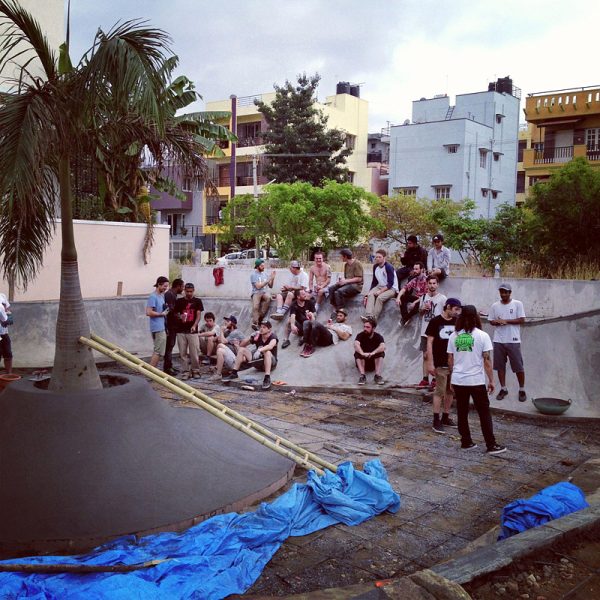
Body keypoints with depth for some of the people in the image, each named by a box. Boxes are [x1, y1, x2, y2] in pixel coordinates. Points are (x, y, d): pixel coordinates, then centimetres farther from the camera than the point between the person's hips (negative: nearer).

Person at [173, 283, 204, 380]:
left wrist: (194, 325, -18)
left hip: (193, 331, -2)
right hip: (181, 331, 2)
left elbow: (199, 315, -2)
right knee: (183, 353, 3)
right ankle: (186, 371, 11)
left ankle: (195, 370, 13)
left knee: (194, 353, -1)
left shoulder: (197, 301, 4)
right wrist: (180, 317, -11)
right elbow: (175, 314, 13)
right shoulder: (179, 301, 8)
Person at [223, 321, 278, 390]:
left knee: (267, 352, -37)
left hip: (271, 363, -5)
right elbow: (241, 345, 2)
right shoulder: (257, 336, 1)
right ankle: (234, 373, -9)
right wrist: (250, 338, -15)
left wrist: (259, 350, -54)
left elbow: (270, 346, -39)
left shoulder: (273, 337, -14)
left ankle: (267, 378, -46)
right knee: (242, 349, -6)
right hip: (258, 363, 6)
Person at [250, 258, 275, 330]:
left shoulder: (265, 274, 17)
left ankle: (260, 316, -27)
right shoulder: (254, 274, 1)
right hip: (256, 292, -3)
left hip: (264, 291, 3)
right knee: (255, 306, -32)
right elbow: (258, 286, -10)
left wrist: (272, 279, 1)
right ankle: (255, 323, -34)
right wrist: (268, 280, -10)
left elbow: (270, 286, 19)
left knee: (268, 297, -34)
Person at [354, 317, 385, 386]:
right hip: (363, 362, 0)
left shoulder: (378, 336, -6)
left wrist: (373, 353, -45)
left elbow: (383, 347, -27)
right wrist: (362, 353, -48)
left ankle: (378, 375, -32)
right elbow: (356, 344, -28)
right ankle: (362, 376, -36)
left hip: (374, 362, 0)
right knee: (357, 353, -27)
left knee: (381, 353, -25)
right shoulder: (360, 335, -7)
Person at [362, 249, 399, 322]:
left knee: (380, 297, -33)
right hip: (380, 286, 6)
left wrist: (380, 291, -25)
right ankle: (368, 316, -41)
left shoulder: (388, 267, -14)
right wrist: (370, 291, 0)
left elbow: (390, 283, -17)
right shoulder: (375, 267, 7)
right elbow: (374, 282, 14)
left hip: (391, 288, -6)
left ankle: (374, 318, -33)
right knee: (370, 294, -25)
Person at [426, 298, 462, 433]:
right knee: (439, 392, -4)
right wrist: (430, 363, -12)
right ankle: (436, 421, 2)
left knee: (450, 391, 11)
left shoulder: (457, 322, 8)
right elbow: (429, 343, -7)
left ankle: (445, 417, 23)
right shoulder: (435, 321, -7)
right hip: (440, 364, -5)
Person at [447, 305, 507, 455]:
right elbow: (487, 360, -8)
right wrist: (491, 380, -1)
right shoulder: (482, 336, -7)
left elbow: (450, 360, 6)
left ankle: (466, 442, 18)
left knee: (462, 412, 12)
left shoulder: (454, 336, 3)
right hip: (476, 381, -3)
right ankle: (491, 445, 7)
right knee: (484, 413, 5)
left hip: (458, 381, 3)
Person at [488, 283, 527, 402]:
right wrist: (497, 322, -12)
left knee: (518, 366, 1)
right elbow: (491, 321, 10)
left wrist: (506, 321, -14)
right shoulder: (495, 306, 8)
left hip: (513, 340, -3)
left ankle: (522, 390, 14)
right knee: (500, 366, 7)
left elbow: (521, 320, -7)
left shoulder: (517, 304, -2)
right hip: (498, 341, 3)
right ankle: (503, 389, 19)